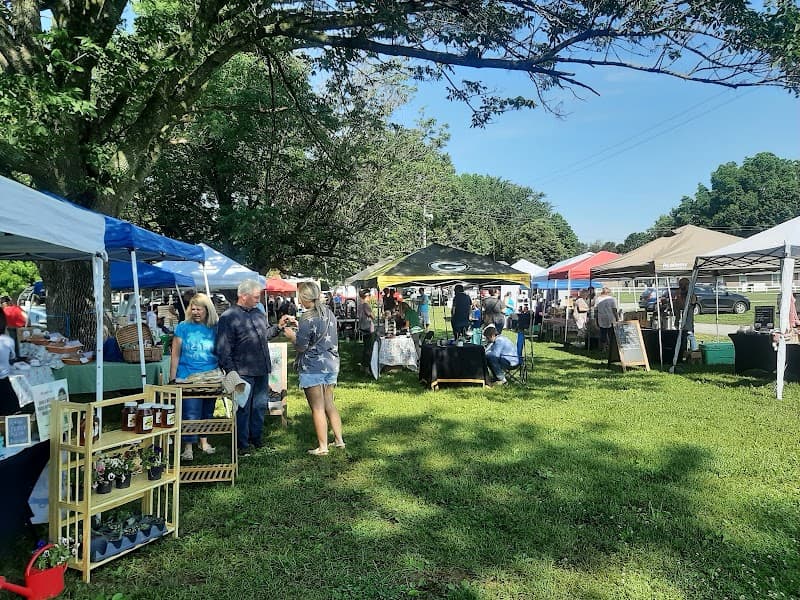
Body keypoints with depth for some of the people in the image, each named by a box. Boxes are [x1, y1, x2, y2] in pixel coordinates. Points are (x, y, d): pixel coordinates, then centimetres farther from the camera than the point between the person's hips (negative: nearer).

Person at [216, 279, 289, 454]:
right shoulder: (228, 317, -9)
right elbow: (223, 349, -11)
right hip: (244, 372, -7)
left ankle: (256, 437, 29)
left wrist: (278, 326, 9)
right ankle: (242, 443, 16)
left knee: (260, 405, 14)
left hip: (262, 370, 7)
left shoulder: (259, 313, 12)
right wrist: (231, 372, -16)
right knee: (243, 408, 3)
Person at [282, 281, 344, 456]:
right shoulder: (329, 313, 6)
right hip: (331, 364, 8)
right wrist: (299, 331, 21)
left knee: (317, 408, 1)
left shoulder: (307, 319, -17)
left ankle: (322, 447, 8)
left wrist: (292, 336, 5)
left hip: (312, 367, -7)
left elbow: (301, 347, -14)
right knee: (329, 404, 17)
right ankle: (339, 439, 22)